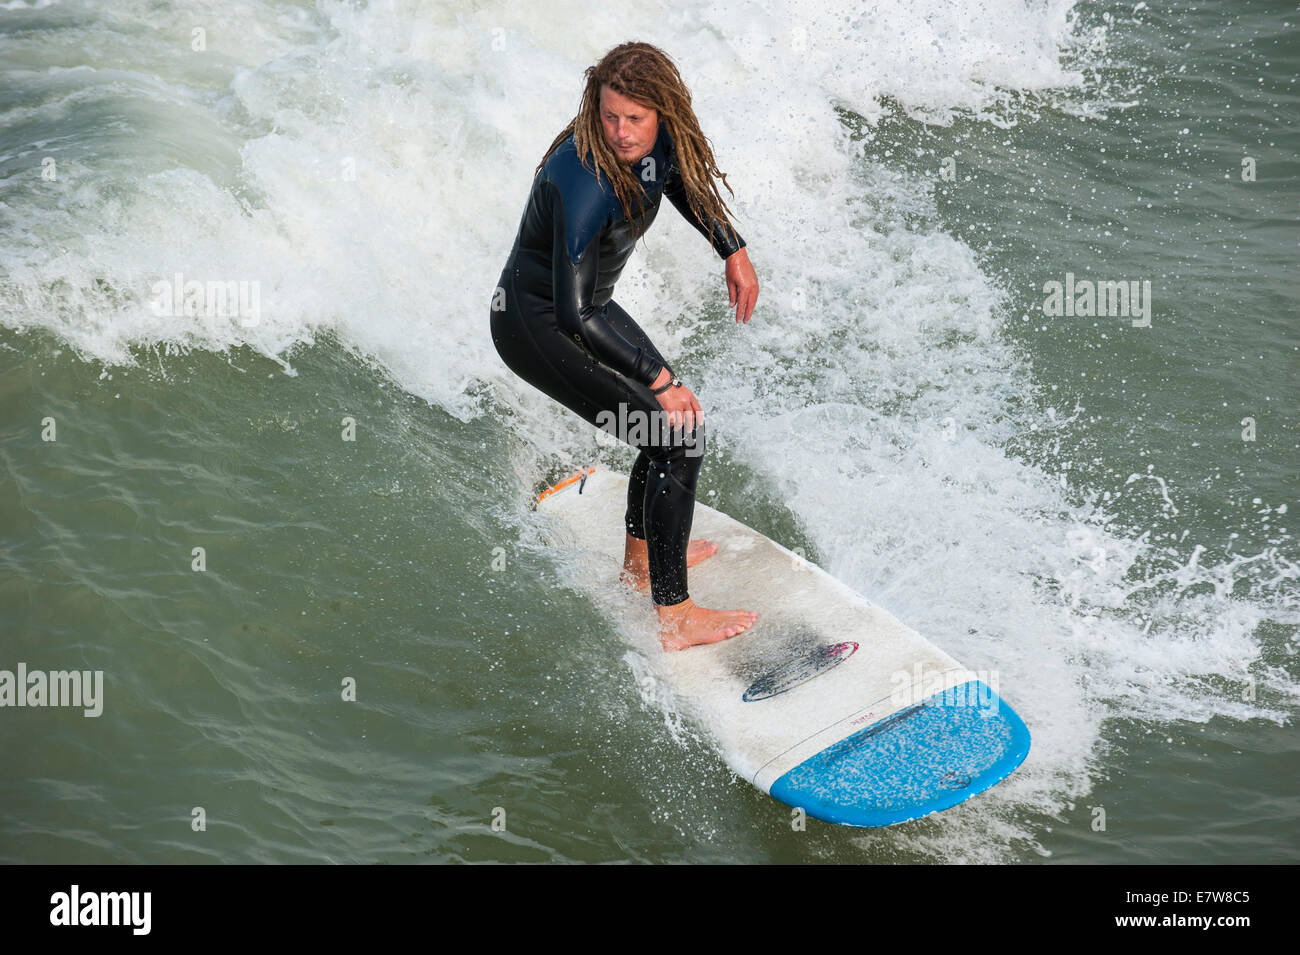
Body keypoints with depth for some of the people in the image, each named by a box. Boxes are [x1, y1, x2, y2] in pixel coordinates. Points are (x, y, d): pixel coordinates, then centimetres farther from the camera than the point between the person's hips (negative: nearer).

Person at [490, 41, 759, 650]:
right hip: (539, 330, -9)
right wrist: (658, 379, -32)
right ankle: (675, 618, -8)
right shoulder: (583, 182, -35)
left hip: (586, 309, 9)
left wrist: (733, 250, 15)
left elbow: (683, 179, 16)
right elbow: (575, 313, -35)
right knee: (680, 438, -13)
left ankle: (640, 560, 42)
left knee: (677, 411, 22)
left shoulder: (661, 139, -11)